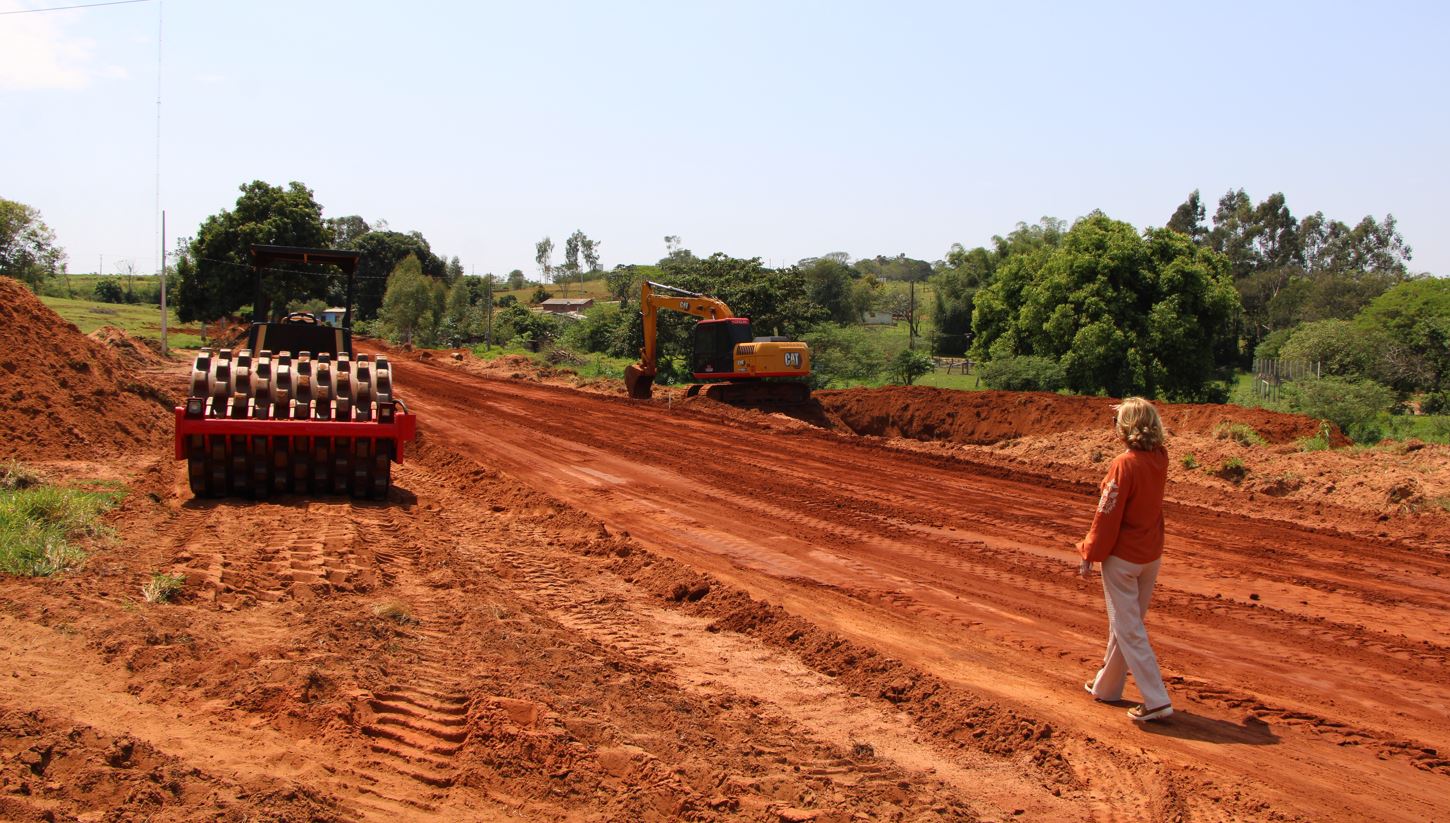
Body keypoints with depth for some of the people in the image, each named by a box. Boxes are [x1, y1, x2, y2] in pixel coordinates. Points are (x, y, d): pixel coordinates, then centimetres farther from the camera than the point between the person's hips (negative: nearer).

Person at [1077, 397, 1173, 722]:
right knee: (1125, 622, 19)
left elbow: (1107, 516, -19)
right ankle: (1107, 686, 33)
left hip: (1122, 557, -8)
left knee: (1128, 629, -1)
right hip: (1151, 555, 8)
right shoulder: (1160, 458, -2)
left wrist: (1089, 555, -9)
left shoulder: (1124, 465, -22)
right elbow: (1151, 440, 25)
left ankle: (1156, 699, -5)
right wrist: (1128, 412, 16)